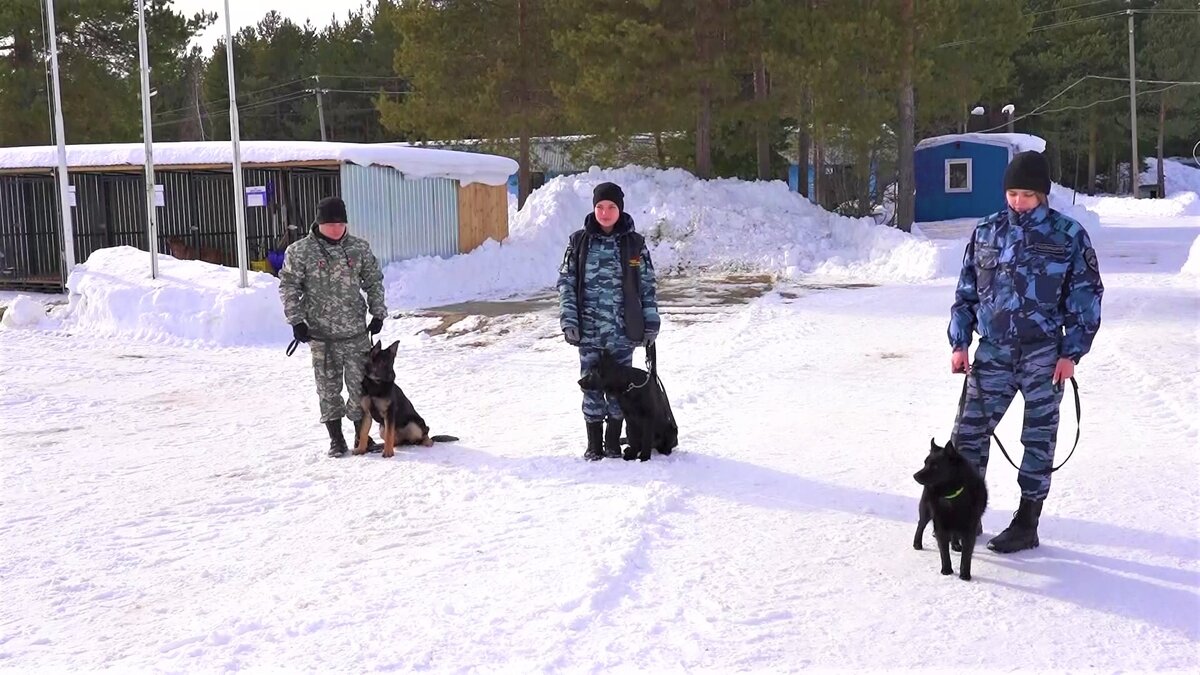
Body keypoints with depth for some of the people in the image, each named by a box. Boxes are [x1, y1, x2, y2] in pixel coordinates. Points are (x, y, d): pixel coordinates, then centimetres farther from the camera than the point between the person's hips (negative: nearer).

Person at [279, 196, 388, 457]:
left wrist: (378, 313, 9)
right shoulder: (300, 251, -5)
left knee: (361, 385, 4)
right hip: (322, 334, -2)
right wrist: (296, 320, -5)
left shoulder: (359, 248, 4)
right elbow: (288, 286, 0)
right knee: (329, 388, 5)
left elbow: (374, 281, 14)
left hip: (356, 331, 2)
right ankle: (336, 438, 16)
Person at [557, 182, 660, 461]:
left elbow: (648, 286, 6)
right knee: (592, 385, 5)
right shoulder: (579, 242, 2)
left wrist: (651, 323, 3)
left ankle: (614, 442, 19)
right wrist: (569, 320, -5)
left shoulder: (634, 244, 2)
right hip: (589, 330, 0)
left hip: (623, 331, 0)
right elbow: (566, 282, 3)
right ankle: (594, 443, 16)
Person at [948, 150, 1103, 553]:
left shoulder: (1068, 236, -2)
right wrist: (960, 344, 7)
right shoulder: (986, 233, 7)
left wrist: (1071, 354, -6)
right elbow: (966, 292, 13)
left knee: (1038, 438, 3)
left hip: (1043, 354, -3)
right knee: (968, 433, -1)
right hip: (993, 351, 3)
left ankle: (1027, 524, 12)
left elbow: (1086, 297, -1)